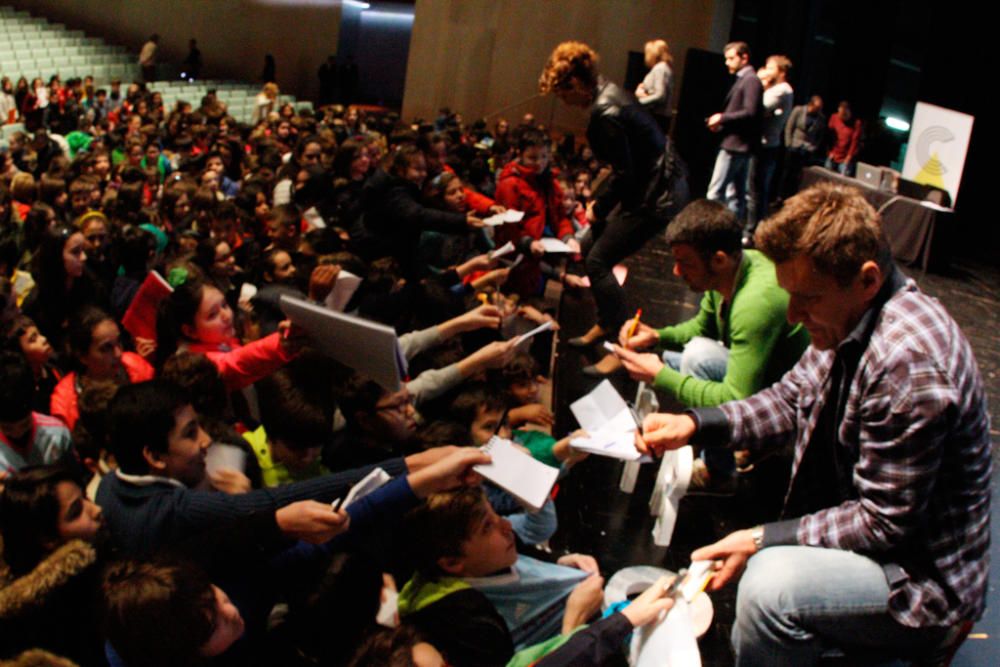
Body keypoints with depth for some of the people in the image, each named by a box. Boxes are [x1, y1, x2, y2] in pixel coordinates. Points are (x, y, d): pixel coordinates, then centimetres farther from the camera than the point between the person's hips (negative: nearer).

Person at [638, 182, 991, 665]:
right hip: (853, 534, 9)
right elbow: (791, 401, 8)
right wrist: (694, 424, -7)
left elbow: (885, 523, -26)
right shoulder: (849, 317, -5)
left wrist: (762, 540, -23)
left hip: (920, 582, -9)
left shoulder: (908, 364, -32)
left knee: (770, 582, -33)